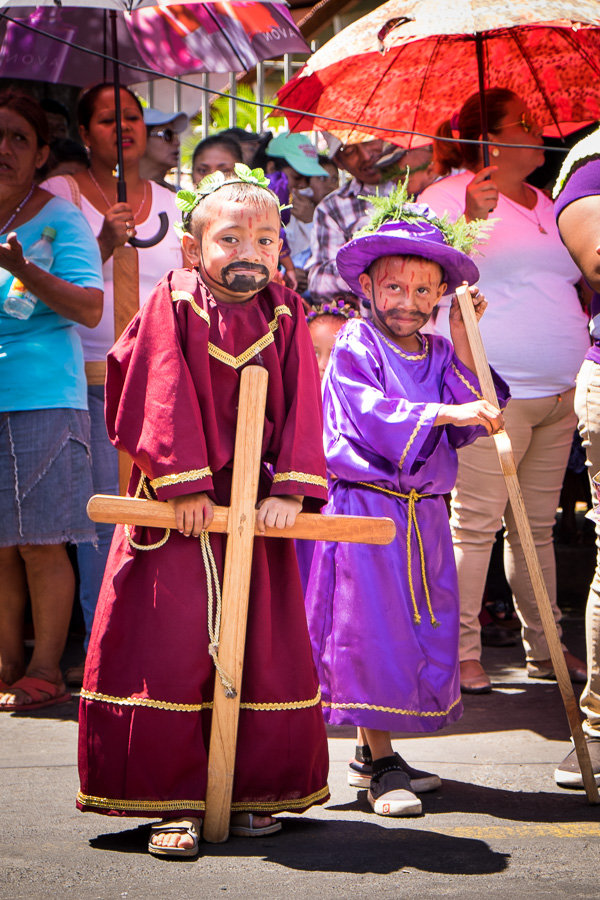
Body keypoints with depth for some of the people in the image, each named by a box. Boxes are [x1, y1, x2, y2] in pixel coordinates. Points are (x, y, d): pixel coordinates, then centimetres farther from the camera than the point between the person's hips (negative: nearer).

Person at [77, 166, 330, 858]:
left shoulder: (284, 319, 4)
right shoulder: (173, 306, -5)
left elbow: (301, 408, 1)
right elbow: (165, 399, -10)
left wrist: (289, 490, -10)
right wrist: (185, 485, -15)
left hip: (257, 509, 3)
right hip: (179, 509, -3)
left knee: (264, 653, 7)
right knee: (168, 650, -5)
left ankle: (254, 793, 20)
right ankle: (174, 801, 4)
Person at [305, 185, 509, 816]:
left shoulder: (439, 352, 12)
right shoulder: (355, 345, -5)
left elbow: (471, 425, 1)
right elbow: (375, 414, -19)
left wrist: (462, 343, -3)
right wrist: (448, 412, -28)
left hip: (424, 514, 6)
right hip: (365, 509, -6)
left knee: (422, 630, 10)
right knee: (371, 630, -6)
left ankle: (373, 752, 23)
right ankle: (382, 765, 1)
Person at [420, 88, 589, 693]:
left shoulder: (547, 205, 20)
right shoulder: (449, 195, -2)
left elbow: (579, 279, 30)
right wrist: (470, 215, -27)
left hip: (557, 393, 7)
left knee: (537, 526, 11)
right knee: (476, 524, -8)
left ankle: (544, 648, 18)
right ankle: (461, 651, -1)